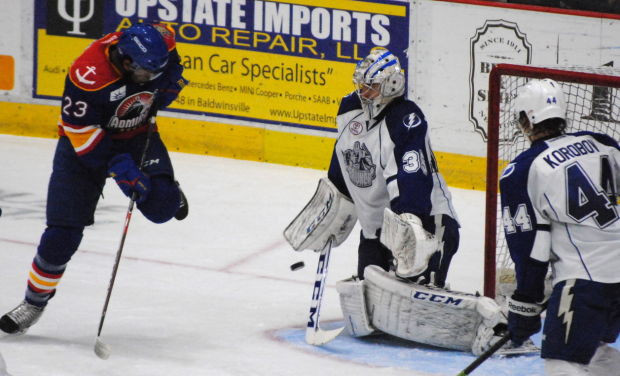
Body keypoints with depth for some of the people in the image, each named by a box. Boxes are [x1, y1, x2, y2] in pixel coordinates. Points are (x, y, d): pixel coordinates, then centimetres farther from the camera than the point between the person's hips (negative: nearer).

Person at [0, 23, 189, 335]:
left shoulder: (159, 43, -20)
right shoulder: (89, 74, -35)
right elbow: (81, 130, -27)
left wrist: (168, 87, -10)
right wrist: (120, 168, -30)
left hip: (137, 134, 3)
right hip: (84, 141, -3)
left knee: (160, 208, -19)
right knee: (64, 230, -8)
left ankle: (169, 193, 20)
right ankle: (35, 300, 11)